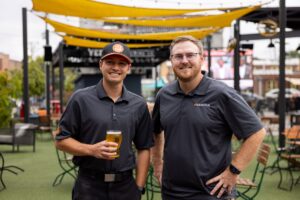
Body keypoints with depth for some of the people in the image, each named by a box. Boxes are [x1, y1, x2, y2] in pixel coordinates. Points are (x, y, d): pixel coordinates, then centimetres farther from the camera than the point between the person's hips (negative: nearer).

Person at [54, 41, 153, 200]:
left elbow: (144, 149, 8)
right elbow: (61, 141, -3)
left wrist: (139, 187, 2)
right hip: (89, 186, -2)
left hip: (126, 186, 3)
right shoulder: (81, 99, -5)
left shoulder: (139, 105, 4)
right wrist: (92, 150, -18)